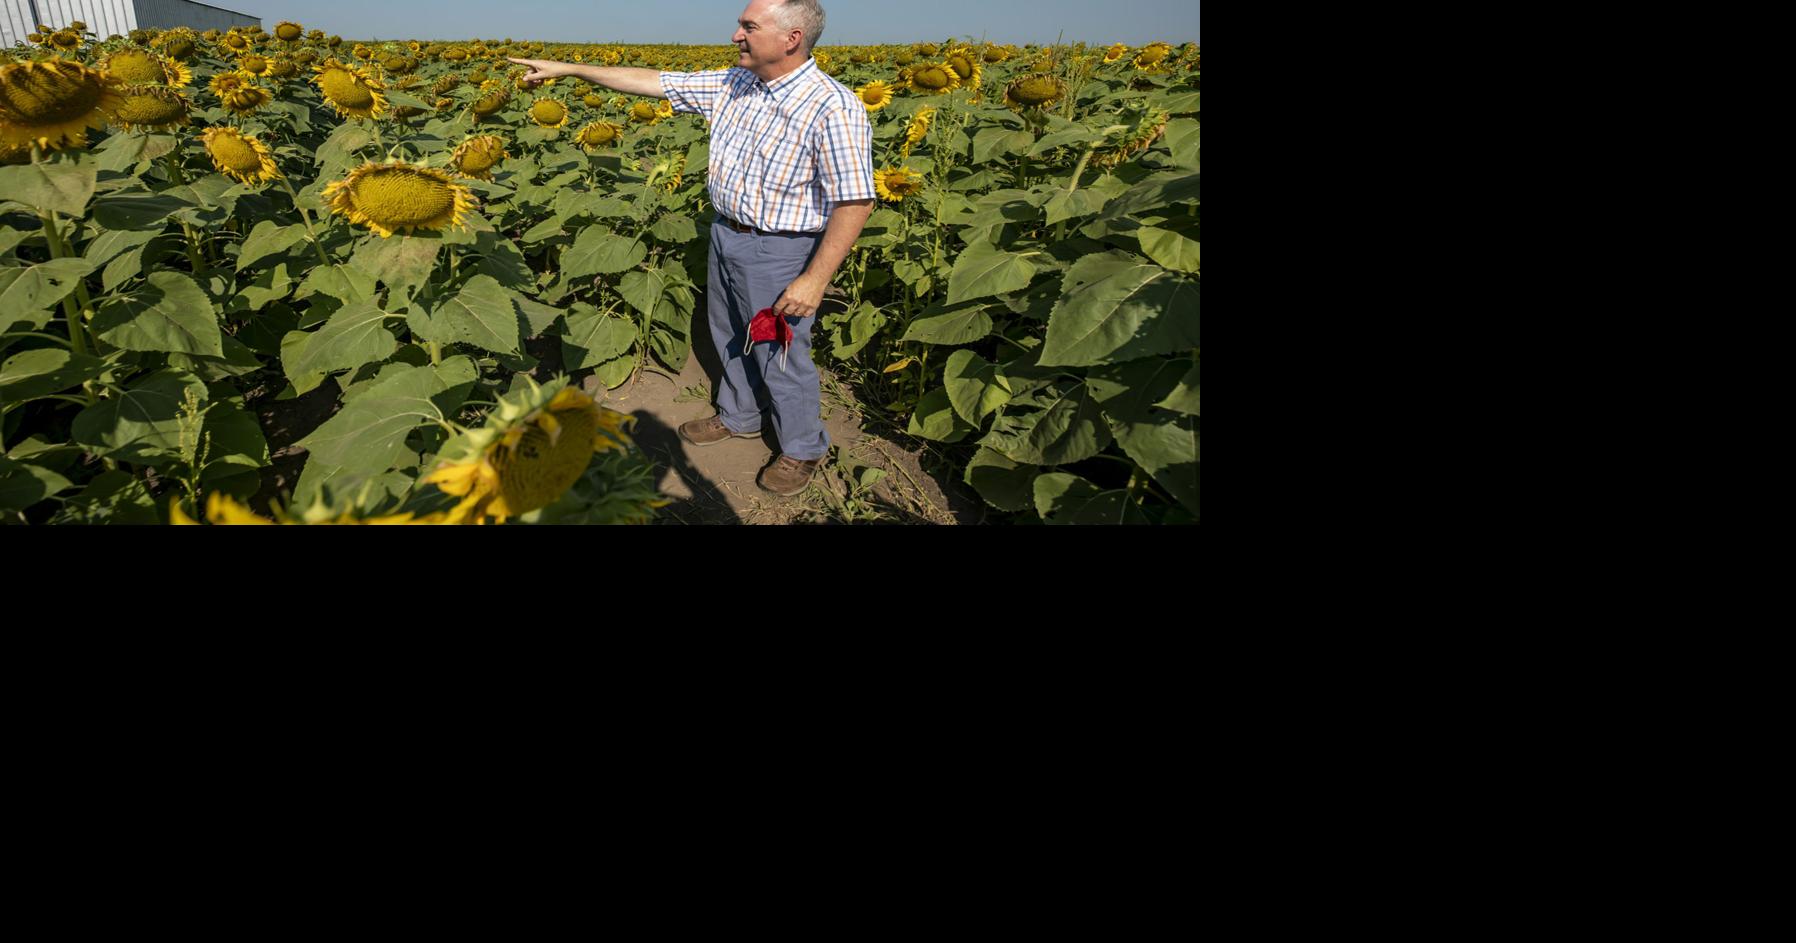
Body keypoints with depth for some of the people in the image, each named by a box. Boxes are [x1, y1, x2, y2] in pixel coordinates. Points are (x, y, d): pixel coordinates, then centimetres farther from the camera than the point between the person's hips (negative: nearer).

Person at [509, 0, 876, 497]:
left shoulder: (834, 109, -24)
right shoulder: (733, 84, 0)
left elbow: (855, 202, -24)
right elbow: (654, 82, 7)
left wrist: (815, 280, -24)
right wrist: (569, 69, 7)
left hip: (779, 251, -8)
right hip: (726, 234, 8)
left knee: (779, 355, 6)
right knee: (730, 337, 22)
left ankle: (804, 448, 27)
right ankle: (737, 417, 45)